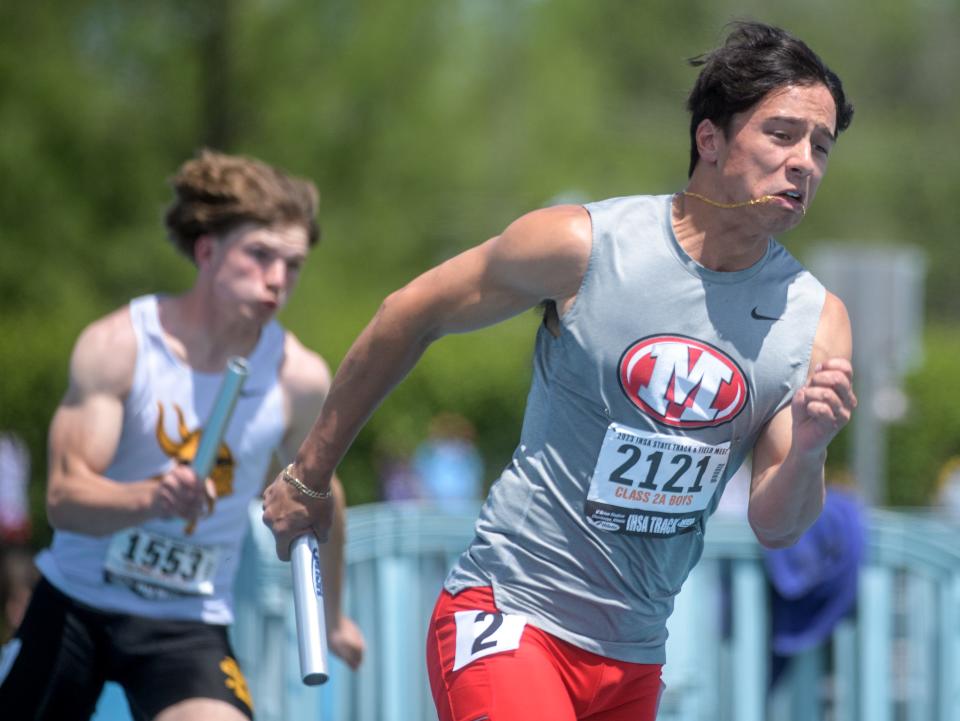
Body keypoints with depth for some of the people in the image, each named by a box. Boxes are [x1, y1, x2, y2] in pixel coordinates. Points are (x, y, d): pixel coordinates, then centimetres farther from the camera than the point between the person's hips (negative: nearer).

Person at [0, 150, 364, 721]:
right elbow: (64, 497, -20)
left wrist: (332, 616, 21)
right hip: (75, 602, 0)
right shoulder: (117, 345, -15)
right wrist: (152, 498, -41)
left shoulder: (299, 377, -11)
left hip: (190, 623, 0)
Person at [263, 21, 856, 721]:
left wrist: (806, 453, -25)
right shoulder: (582, 245, -10)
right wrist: (311, 476, 10)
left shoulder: (817, 319, -2)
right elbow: (410, 315, 3)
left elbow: (774, 526, -1)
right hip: (510, 612, -5)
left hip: (636, 661, 5)